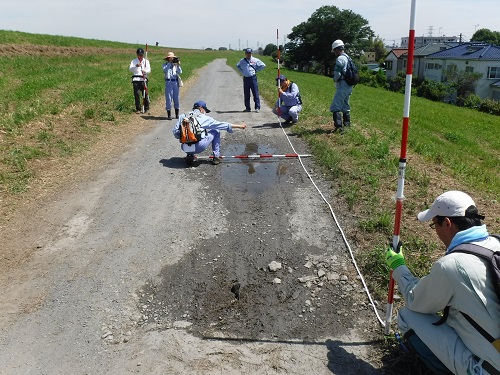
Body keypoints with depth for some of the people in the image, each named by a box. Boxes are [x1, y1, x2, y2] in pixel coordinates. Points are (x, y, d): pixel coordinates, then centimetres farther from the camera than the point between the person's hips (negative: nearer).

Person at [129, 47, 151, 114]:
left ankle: (147, 108, 7)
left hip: (144, 79, 0)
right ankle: (138, 109, 4)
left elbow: (149, 70, 1)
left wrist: (145, 71, -22)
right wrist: (136, 66, -24)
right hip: (136, 79, 0)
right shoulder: (134, 61, 11)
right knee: (136, 94, -3)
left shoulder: (146, 61, 13)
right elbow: (130, 69, -5)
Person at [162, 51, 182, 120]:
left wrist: (178, 65, -15)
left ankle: (177, 114, 15)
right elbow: (165, 70, -17)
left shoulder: (176, 65, 11)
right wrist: (170, 63, -19)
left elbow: (180, 72, -2)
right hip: (168, 82, -3)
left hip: (175, 82, 3)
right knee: (168, 99, -4)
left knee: (176, 98, 7)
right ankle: (169, 115, 0)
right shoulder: (165, 65, 4)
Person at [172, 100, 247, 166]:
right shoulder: (204, 118, 6)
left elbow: (175, 131, 8)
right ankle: (216, 156, 19)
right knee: (216, 131, 18)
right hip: (199, 147, -4)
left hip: (184, 148, 4)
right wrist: (239, 126, 14)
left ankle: (189, 156, 17)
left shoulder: (183, 116, 14)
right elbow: (221, 124, 8)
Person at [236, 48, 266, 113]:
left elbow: (263, 65, 4)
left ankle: (257, 107, -3)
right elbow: (237, 65, 26)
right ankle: (247, 108, 14)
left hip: (253, 78, -3)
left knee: (255, 93, -6)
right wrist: (242, 71, 12)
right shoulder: (242, 61, 8)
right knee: (246, 94, 7)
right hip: (245, 78, 3)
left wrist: (256, 70, 0)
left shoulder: (255, 60, 0)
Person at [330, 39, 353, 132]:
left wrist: (335, 80, 1)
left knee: (335, 107, -13)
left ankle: (338, 126, -22)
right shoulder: (348, 58, 17)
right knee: (345, 106, 19)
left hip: (342, 86, -10)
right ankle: (347, 124, 25)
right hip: (349, 86, 10)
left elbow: (337, 74, -20)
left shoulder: (340, 59, -13)